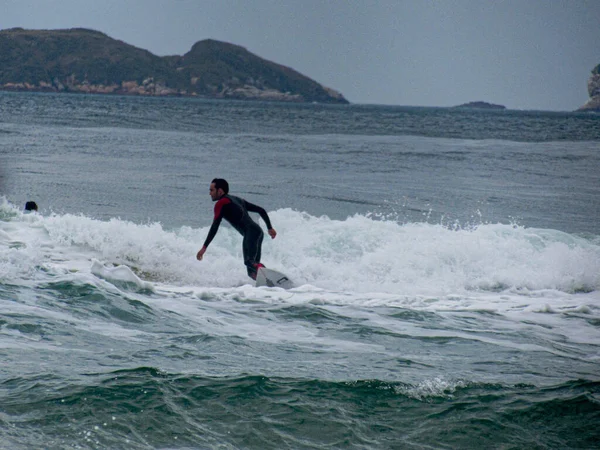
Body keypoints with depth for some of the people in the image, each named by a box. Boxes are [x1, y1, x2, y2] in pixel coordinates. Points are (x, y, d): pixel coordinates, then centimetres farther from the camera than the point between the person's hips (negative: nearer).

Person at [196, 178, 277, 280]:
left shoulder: (221, 203, 4)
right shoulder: (237, 200, 27)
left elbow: (215, 227, -6)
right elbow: (261, 210, 27)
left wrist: (204, 247, -7)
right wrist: (270, 228, 30)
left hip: (250, 233, -8)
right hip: (259, 232, 8)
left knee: (250, 263, -26)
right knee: (253, 268, 7)